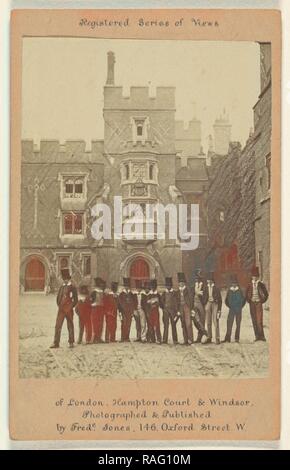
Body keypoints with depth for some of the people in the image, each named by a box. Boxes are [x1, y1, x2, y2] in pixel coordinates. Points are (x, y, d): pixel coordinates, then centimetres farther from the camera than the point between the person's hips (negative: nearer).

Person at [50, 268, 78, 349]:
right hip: (61, 309, 4)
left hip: (69, 310, -4)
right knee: (58, 326, -3)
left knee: (70, 326, 4)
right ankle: (56, 343, -2)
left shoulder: (72, 287, -1)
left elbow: (75, 300, -2)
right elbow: (58, 297, 18)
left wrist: (71, 307, -6)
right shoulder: (61, 287, 12)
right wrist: (59, 305, 6)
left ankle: (71, 342, 12)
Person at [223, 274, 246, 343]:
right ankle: (228, 338, -5)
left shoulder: (240, 291, 0)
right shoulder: (229, 291, 3)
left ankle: (237, 338, 9)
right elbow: (226, 301, 12)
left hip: (238, 310, 0)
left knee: (238, 324, 4)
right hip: (231, 310, 0)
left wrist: (240, 306, 0)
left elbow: (243, 300, 7)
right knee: (229, 324, -6)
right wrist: (230, 306, 3)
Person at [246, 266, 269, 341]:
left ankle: (261, 336, -8)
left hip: (259, 303, -3)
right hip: (252, 304, 3)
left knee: (259, 320, -11)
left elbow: (266, 294, 6)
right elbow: (247, 295, 17)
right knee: (254, 321, 2)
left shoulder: (261, 284, 0)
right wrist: (249, 301, 4)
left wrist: (262, 301, -1)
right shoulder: (250, 285, 7)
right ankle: (257, 336, 5)